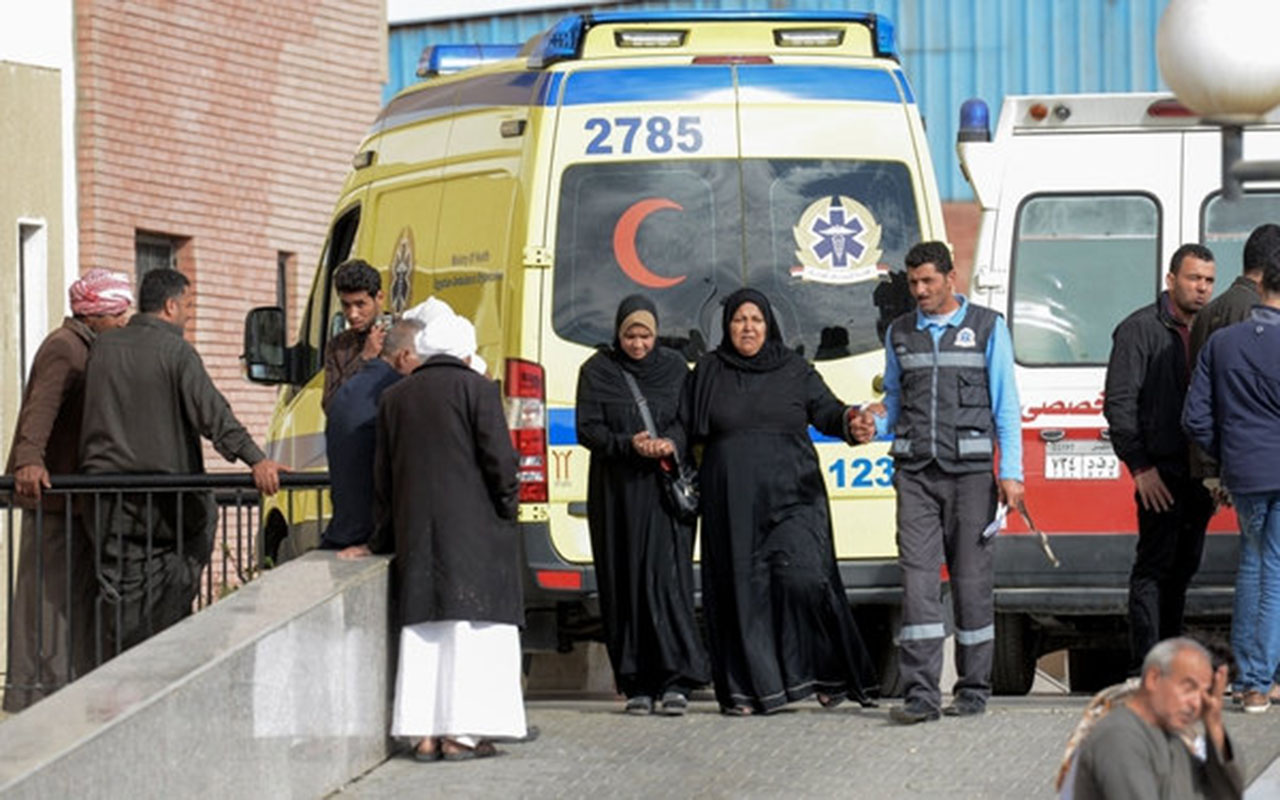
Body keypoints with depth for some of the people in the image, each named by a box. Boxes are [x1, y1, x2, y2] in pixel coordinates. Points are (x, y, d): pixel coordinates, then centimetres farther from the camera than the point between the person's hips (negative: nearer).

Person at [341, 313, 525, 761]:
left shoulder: (394, 399, 12)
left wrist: (381, 541, 22)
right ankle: (461, 734, -11)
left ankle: (424, 735, 1)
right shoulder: (477, 389, -3)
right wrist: (507, 515, 4)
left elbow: (383, 477, 16)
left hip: (416, 534, 5)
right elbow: (500, 460, -9)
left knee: (423, 632, 6)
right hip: (472, 529, -5)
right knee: (472, 630, -5)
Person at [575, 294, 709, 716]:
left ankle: (676, 681, -15)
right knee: (624, 582, -1)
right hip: (615, 489, 1)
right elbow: (587, 429, -1)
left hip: (664, 488, -1)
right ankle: (637, 685, 2)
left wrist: (673, 443, -14)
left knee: (667, 576, -12)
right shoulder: (597, 371, 5)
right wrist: (628, 444, -17)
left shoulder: (674, 367, 8)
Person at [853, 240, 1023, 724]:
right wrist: (875, 425, -2)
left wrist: (1011, 473, -3)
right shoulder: (899, 333, 14)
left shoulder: (987, 328, 6)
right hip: (916, 473, 2)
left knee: (972, 579, 1)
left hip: (969, 470, -2)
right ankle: (920, 694, -12)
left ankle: (973, 689, 11)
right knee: (918, 578, -8)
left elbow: (1006, 406, 5)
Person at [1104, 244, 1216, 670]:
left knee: (1183, 567, 11)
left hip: (1199, 473, 7)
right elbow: (1119, 402, -9)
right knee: (1154, 567, -7)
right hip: (1162, 471, -7)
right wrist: (1140, 466, -15)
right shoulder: (1141, 329, -5)